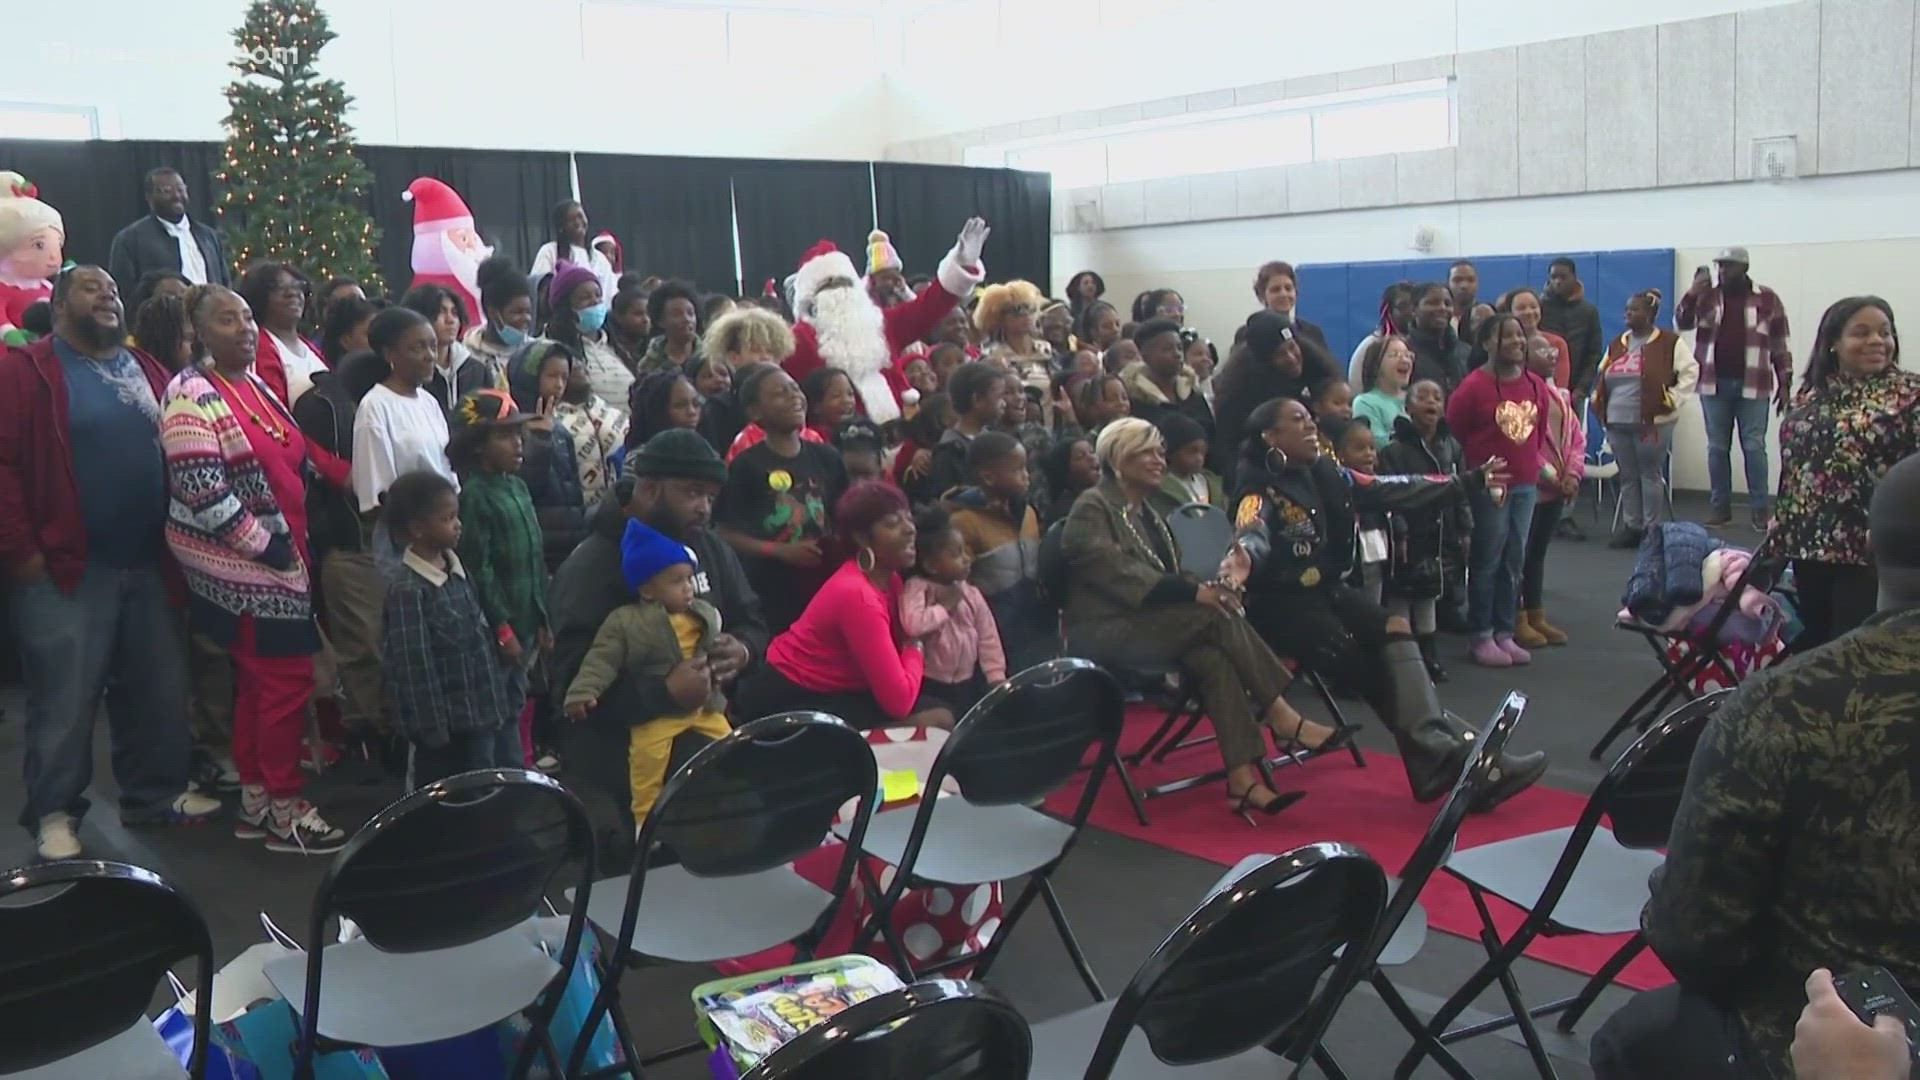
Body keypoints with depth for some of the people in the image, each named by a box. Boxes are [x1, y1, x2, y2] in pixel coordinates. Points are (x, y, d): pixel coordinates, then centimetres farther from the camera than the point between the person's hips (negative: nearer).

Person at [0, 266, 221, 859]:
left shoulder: (146, 371, 13)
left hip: (147, 563, 6)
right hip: (64, 568, -6)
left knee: (158, 689, 12)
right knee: (65, 698, 0)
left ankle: (156, 791, 26)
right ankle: (53, 812, 12)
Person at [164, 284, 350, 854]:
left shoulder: (256, 385, 13)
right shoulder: (192, 397, -14)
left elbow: (293, 457, 23)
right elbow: (202, 490, -21)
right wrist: (264, 544, -18)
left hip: (281, 556, 9)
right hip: (244, 564, -9)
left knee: (258, 683, 14)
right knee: (289, 679, -6)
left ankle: (255, 800, 23)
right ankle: (285, 810, 4)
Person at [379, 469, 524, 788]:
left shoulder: (457, 568, 7)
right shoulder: (407, 589, -17)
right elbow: (413, 667, -18)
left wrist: (510, 689, 14)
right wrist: (432, 729, -17)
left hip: (492, 709, 8)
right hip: (452, 724, -8)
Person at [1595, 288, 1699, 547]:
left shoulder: (1670, 342, -4)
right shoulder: (1617, 345, 15)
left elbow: (1690, 372, -5)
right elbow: (1602, 377, 24)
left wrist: (1672, 399, -10)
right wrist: (1598, 401, 10)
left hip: (1653, 422, -6)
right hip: (1618, 424, 6)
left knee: (1650, 475, -1)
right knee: (1628, 476, 9)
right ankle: (1631, 526, 16)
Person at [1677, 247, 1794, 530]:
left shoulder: (1767, 299, 2)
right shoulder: (1707, 296, 7)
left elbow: (1780, 344, 4)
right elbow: (1680, 323, -3)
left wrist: (1785, 384, 0)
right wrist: (1694, 292, -16)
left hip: (1752, 386, -2)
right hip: (1714, 384, 2)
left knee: (1754, 447, -1)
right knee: (1717, 447, 7)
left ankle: (1760, 508, 5)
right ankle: (1719, 506, 14)